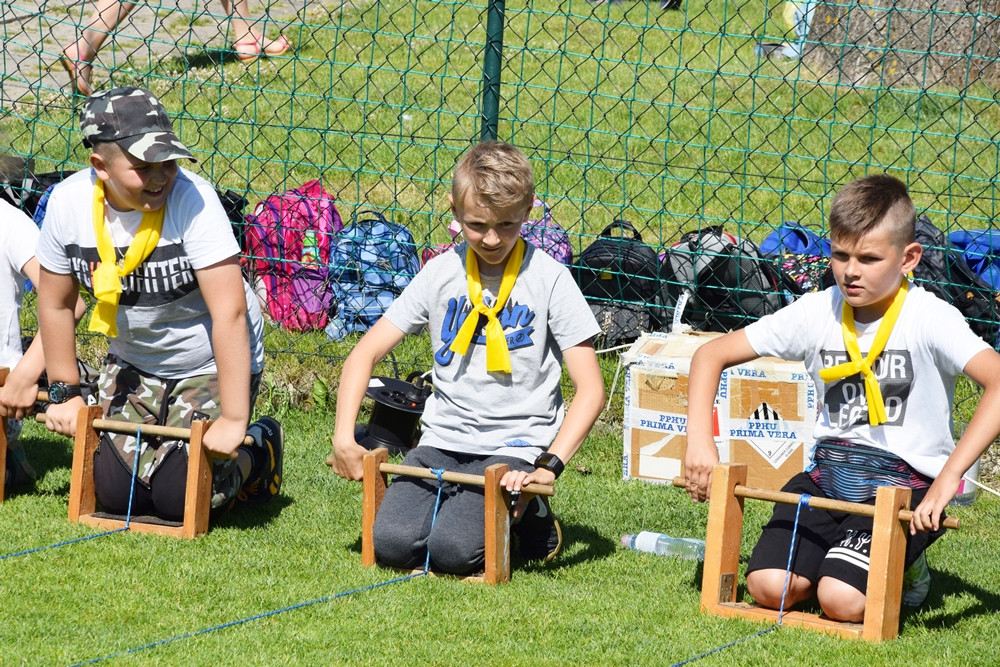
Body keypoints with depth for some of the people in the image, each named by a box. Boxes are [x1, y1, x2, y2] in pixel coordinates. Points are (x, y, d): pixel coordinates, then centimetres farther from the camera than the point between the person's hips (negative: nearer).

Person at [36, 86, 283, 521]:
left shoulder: (192, 199, -29)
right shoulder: (69, 202, -16)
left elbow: (230, 312, -32)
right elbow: (56, 304, 0)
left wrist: (233, 419, -35)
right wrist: (64, 393, 2)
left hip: (211, 366, -5)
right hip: (131, 365, 5)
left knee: (180, 496, -13)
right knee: (114, 493, -3)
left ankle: (258, 451, 17)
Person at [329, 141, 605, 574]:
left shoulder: (548, 280, -6)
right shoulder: (441, 274, 4)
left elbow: (591, 390, -9)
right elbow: (366, 353, 6)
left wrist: (549, 467, -21)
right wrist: (344, 437, -7)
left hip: (515, 446, -3)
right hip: (442, 441, 3)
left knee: (452, 549, -26)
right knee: (392, 543, -20)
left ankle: (528, 517, 5)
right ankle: (462, 508, 10)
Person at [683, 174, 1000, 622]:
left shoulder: (930, 319, -14)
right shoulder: (817, 313, -1)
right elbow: (711, 355, 7)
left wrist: (948, 477, -37)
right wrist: (699, 440, -9)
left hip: (908, 483, -4)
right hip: (828, 471, 4)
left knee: (841, 599, -25)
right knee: (769, 587, -17)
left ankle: (902, 567, 8)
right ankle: (838, 554, 14)